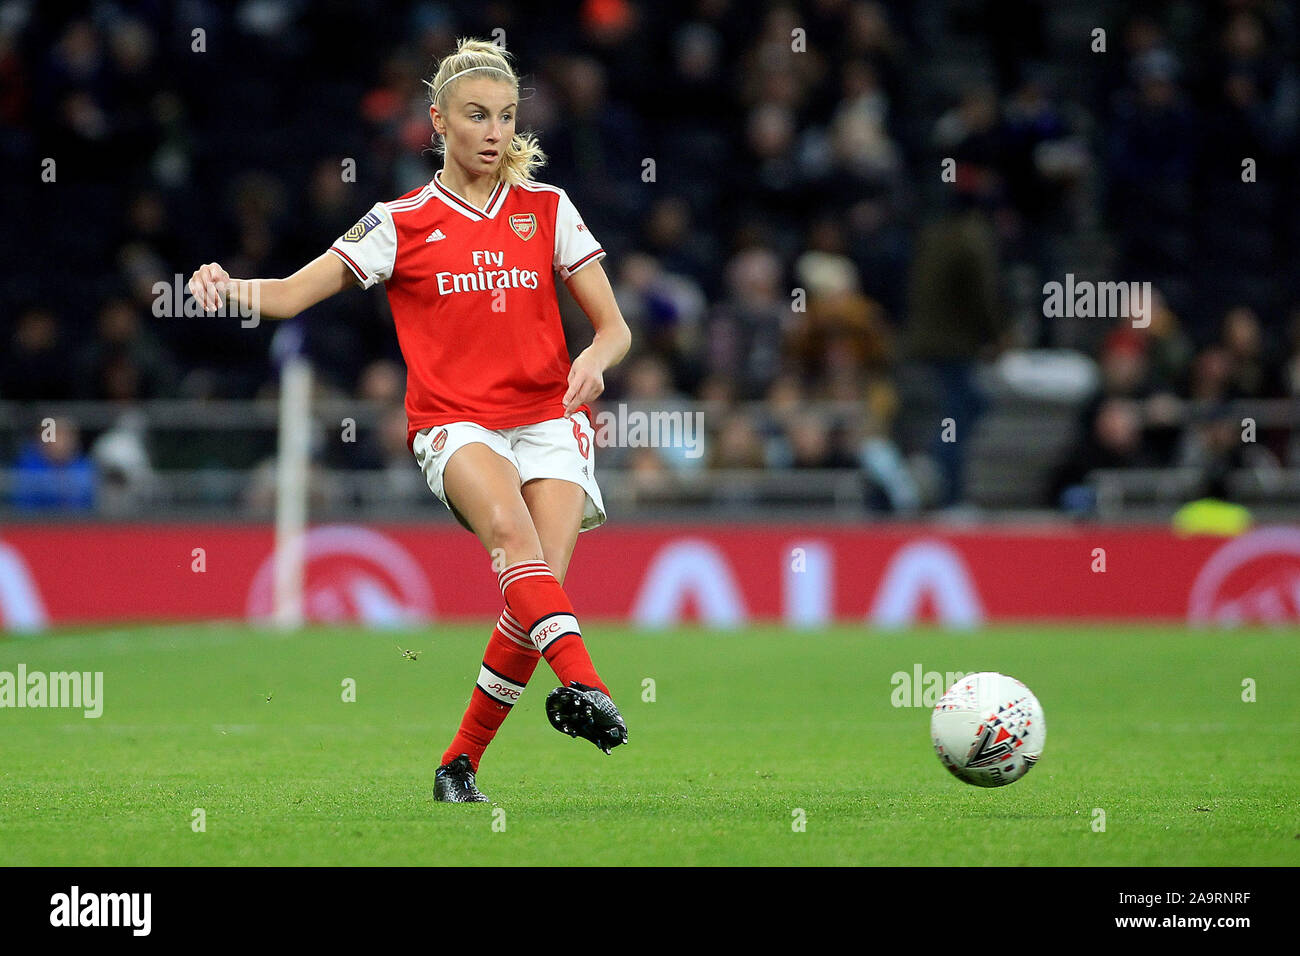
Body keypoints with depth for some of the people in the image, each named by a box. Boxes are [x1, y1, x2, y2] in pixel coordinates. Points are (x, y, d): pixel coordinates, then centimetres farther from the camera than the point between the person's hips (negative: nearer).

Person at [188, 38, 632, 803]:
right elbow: (292, 294, 1)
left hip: (549, 421, 2)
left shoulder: (548, 210, 10)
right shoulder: (401, 224, 6)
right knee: (511, 526, -34)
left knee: (540, 587, -17)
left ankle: (462, 761, -2)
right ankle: (582, 686, -51)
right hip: (455, 425, -2)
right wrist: (226, 286, -20)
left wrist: (596, 356, -12)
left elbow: (615, 328, 11)